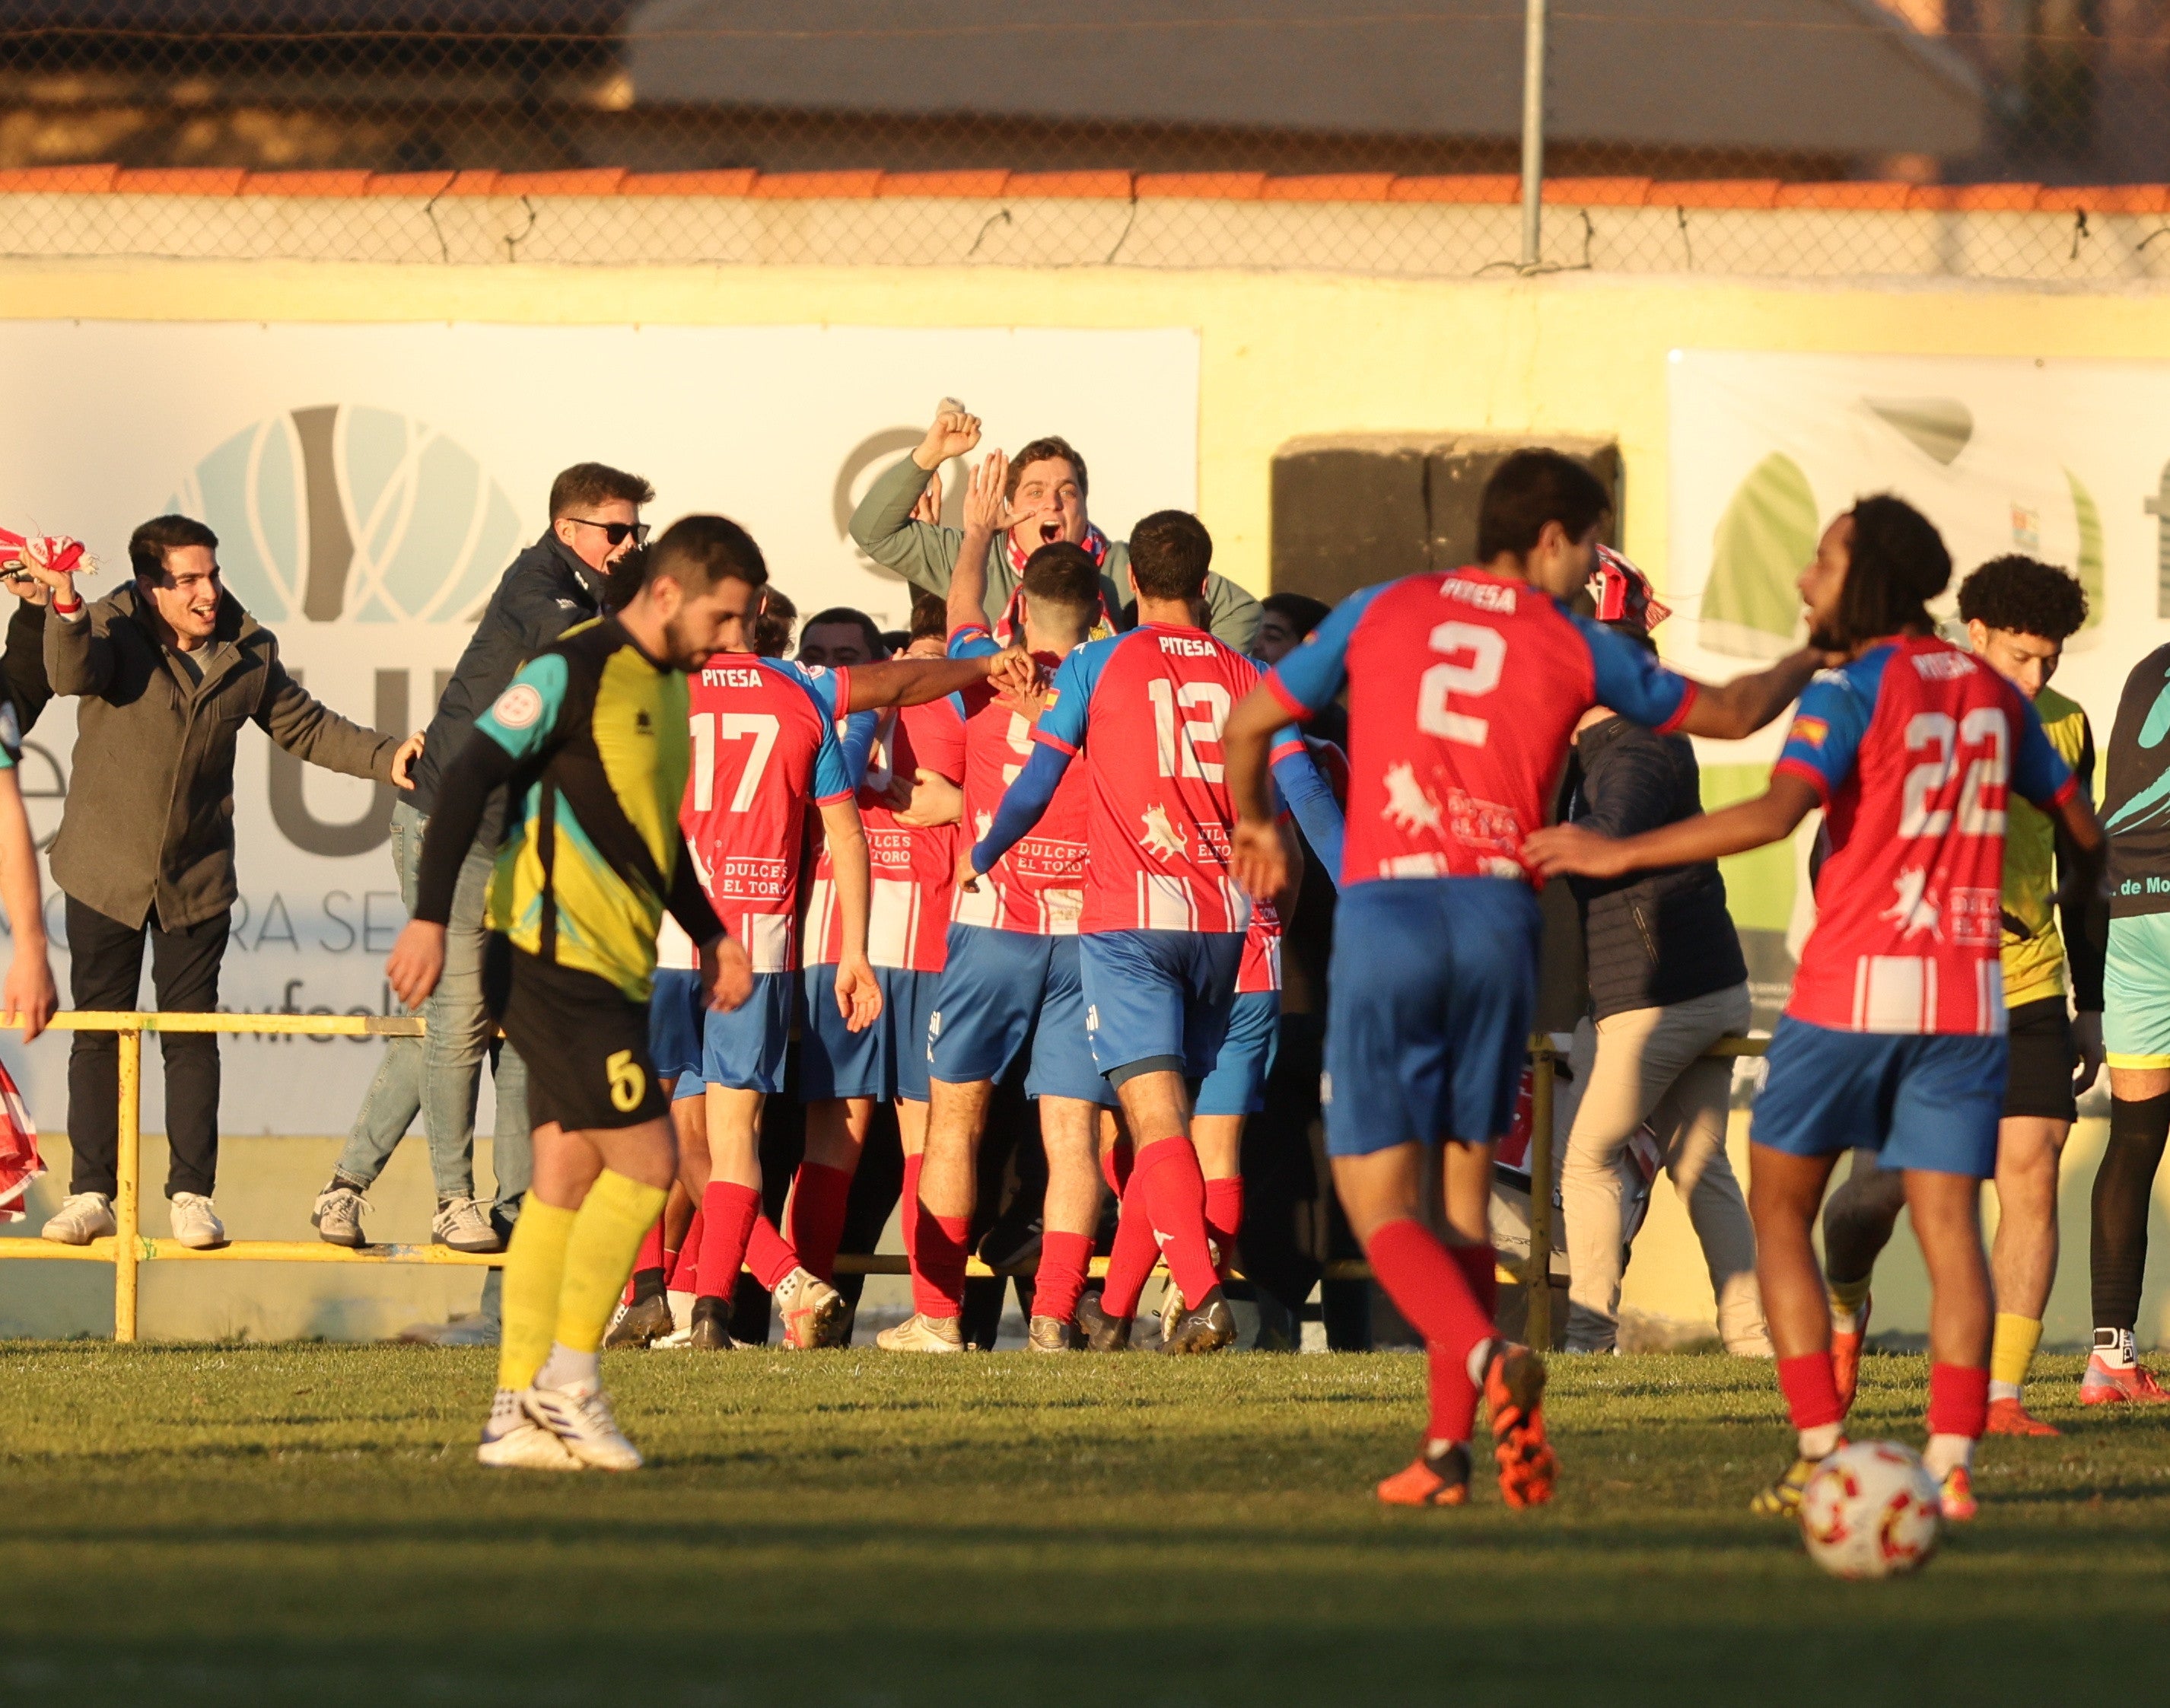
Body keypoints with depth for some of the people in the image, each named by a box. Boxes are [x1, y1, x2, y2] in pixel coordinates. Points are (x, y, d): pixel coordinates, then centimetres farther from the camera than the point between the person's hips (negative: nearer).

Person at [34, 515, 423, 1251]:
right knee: (99, 1036, 3)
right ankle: (91, 1193, 10)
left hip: (197, 878, 2)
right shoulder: (113, 629, -9)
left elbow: (306, 728, 13)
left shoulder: (247, 655, 1)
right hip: (106, 872, -2)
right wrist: (66, 609, -51)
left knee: (191, 1038, 1)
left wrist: (387, 757, 1)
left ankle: (192, 1193, 7)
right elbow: (73, 673, -31)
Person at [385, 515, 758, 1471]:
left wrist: (709, 932, 23)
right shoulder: (575, 671, -12)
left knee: (566, 1182, 7)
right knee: (645, 1164, -11)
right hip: (555, 955, -9)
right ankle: (568, 1379, -4)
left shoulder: (667, 686, 17)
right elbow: (469, 778, -17)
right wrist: (431, 918, -24)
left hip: (610, 973, 9)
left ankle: (518, 1411, 7)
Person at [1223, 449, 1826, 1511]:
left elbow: (1248, 726, 16)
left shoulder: (1380, 613, 9)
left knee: (1378, 1201, -1)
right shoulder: (1573, 646, 8)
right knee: (1462, 1191, 14)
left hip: (1385, 914, -1)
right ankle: (1447, 1448, 9)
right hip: (1500, 920, 1)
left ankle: (1490, 1360, -27)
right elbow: (1729, 714, 20)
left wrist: (1258, 826, 37)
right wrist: (1813, 662, 42)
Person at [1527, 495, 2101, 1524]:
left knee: (1780, 1210, 9)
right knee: (1948, 1226, -1)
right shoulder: (1991, 692, 11)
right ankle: (1951, 1462, -17)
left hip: (1854, 986, -5)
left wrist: (1619, 854, -19)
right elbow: (2081, 829, 20)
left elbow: (1776, 813, -22)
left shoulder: (1853, 688, -7)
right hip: (1966, 994, 5)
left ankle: (1821, 1452, -2)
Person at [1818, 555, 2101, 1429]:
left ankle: (2002, 1395, -7)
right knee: (1887, 1184, -1)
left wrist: (2090, 1005, 17)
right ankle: (1842, 1301, 34)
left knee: (2031, 1176, -9)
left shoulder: (2063, 728, 7)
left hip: (2028, 996, 3)